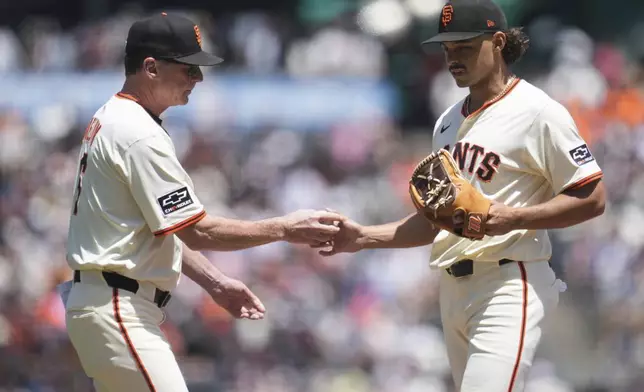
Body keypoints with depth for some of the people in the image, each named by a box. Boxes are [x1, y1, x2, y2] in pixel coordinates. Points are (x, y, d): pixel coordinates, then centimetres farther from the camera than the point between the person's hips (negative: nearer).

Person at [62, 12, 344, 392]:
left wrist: (215, 282, 15)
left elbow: (164, 226, 21)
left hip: (107, 308, 11)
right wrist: (284, 228, -12)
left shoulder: (110, 121, 16)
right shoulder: (140, 136, -17)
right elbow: (198, 231, -17)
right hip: (119, 313, -11)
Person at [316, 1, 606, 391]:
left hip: (508, 287, -9)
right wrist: (364, 237, 10)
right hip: (453, 287, 9)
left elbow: (592, 199, -10)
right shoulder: (449, 122, 18)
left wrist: (512, 218, -21)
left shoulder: (536, 111, -7)